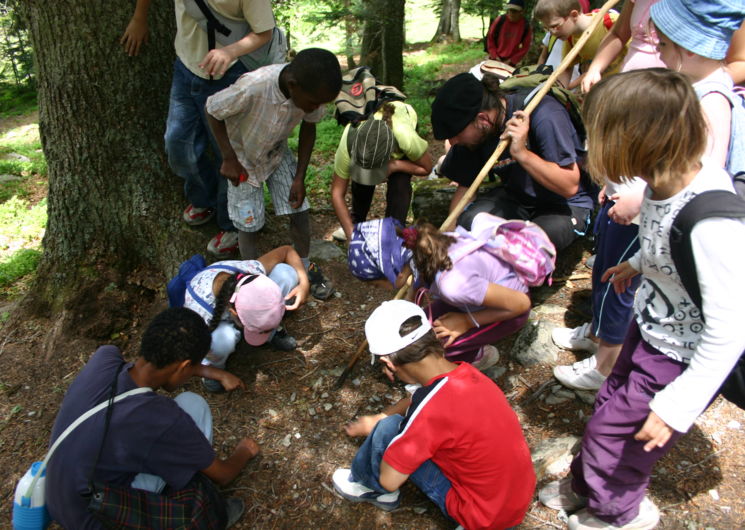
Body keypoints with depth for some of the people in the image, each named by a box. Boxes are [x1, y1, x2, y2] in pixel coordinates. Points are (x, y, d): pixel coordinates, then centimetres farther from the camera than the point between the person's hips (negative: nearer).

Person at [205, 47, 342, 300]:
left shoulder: (312, 91, -26)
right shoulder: (252, 87, -41)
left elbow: (309, 128, -7)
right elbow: (212, 110, -22)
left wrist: (299, 177, -9)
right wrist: (229, 159, -19)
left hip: (278, 154, 4)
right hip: (243, 156, -3)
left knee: (299, 211, 0)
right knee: (249, 224, -1)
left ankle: (305, 268, 22)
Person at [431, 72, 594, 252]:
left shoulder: (545, 116, -27)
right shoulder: (475, 132, -10)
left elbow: (570, 186, -26)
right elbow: (465, 187, 2)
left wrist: (522, 154, -38)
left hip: (566, 204, -4)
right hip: (516, 196, 4)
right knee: (468, 222, -27)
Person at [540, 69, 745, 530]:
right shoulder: (672, 177, -13)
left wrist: (677, 405, -26)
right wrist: (639, 264, 21)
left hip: (681, 358, -7)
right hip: (651, 327, 8)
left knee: (615, 431, 10)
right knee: (612, 405, 24)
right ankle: (587, 485, 52)